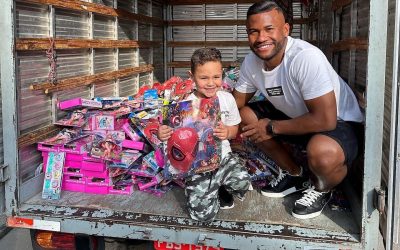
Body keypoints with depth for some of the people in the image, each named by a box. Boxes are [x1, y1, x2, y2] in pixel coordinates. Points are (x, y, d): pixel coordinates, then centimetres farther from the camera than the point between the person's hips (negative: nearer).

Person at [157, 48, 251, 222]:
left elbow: (234, 129, 11)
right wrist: (162, 134, -29)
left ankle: (222, 189, 10)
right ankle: (214, 190, 22)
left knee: (242, 181, -28)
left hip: (223, 156, 3)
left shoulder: (227, 99, 0)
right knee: (203, 214, -15)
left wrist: (227, 132, -13)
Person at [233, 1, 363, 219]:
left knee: (322, 153, -38)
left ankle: (321, 189, 1)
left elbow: (325, 120, -32)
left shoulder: (307, 58, -32)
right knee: (246, 116, -5)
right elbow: (237, 103, 3)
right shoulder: (251, 62, -9)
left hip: (338, 123, -7)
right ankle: (294, 173, 12)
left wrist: (272, 128, -23)